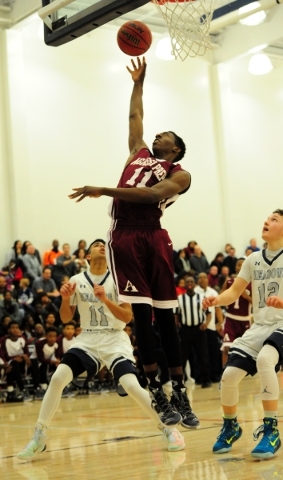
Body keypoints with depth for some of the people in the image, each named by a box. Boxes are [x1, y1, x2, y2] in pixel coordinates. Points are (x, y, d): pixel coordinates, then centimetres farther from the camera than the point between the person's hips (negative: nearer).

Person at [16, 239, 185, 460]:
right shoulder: (77, 280, 2)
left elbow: (128, 317, -10)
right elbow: (66, 319, 7)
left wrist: (105, 299, -23)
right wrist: (66, 298, -12)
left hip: (115, 339, -2)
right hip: (87, 339, 3)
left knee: (131, 385, -23)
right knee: (58, 378, -18)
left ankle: (170, 429, -5)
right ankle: (39, 436, -5)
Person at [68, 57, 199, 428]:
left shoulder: (180, 175, 5)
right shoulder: (139, 153, 25)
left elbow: (152, 194, -13)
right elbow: (135, 115, 37)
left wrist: (104, 191, -20)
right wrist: (139, 81, 37)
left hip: (153, 237, -4)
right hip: (125, 236, 4)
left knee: (165, 316, -1)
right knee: (142, 315, -2)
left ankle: (180, 394, 3)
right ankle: (157, 393, -1)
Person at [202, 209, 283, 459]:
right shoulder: (253, 260, 10)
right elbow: (234, 292, 9)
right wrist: (217, 300, -12)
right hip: (259, 326, 5)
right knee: (229, 375, -9)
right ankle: (231, 426, 21)